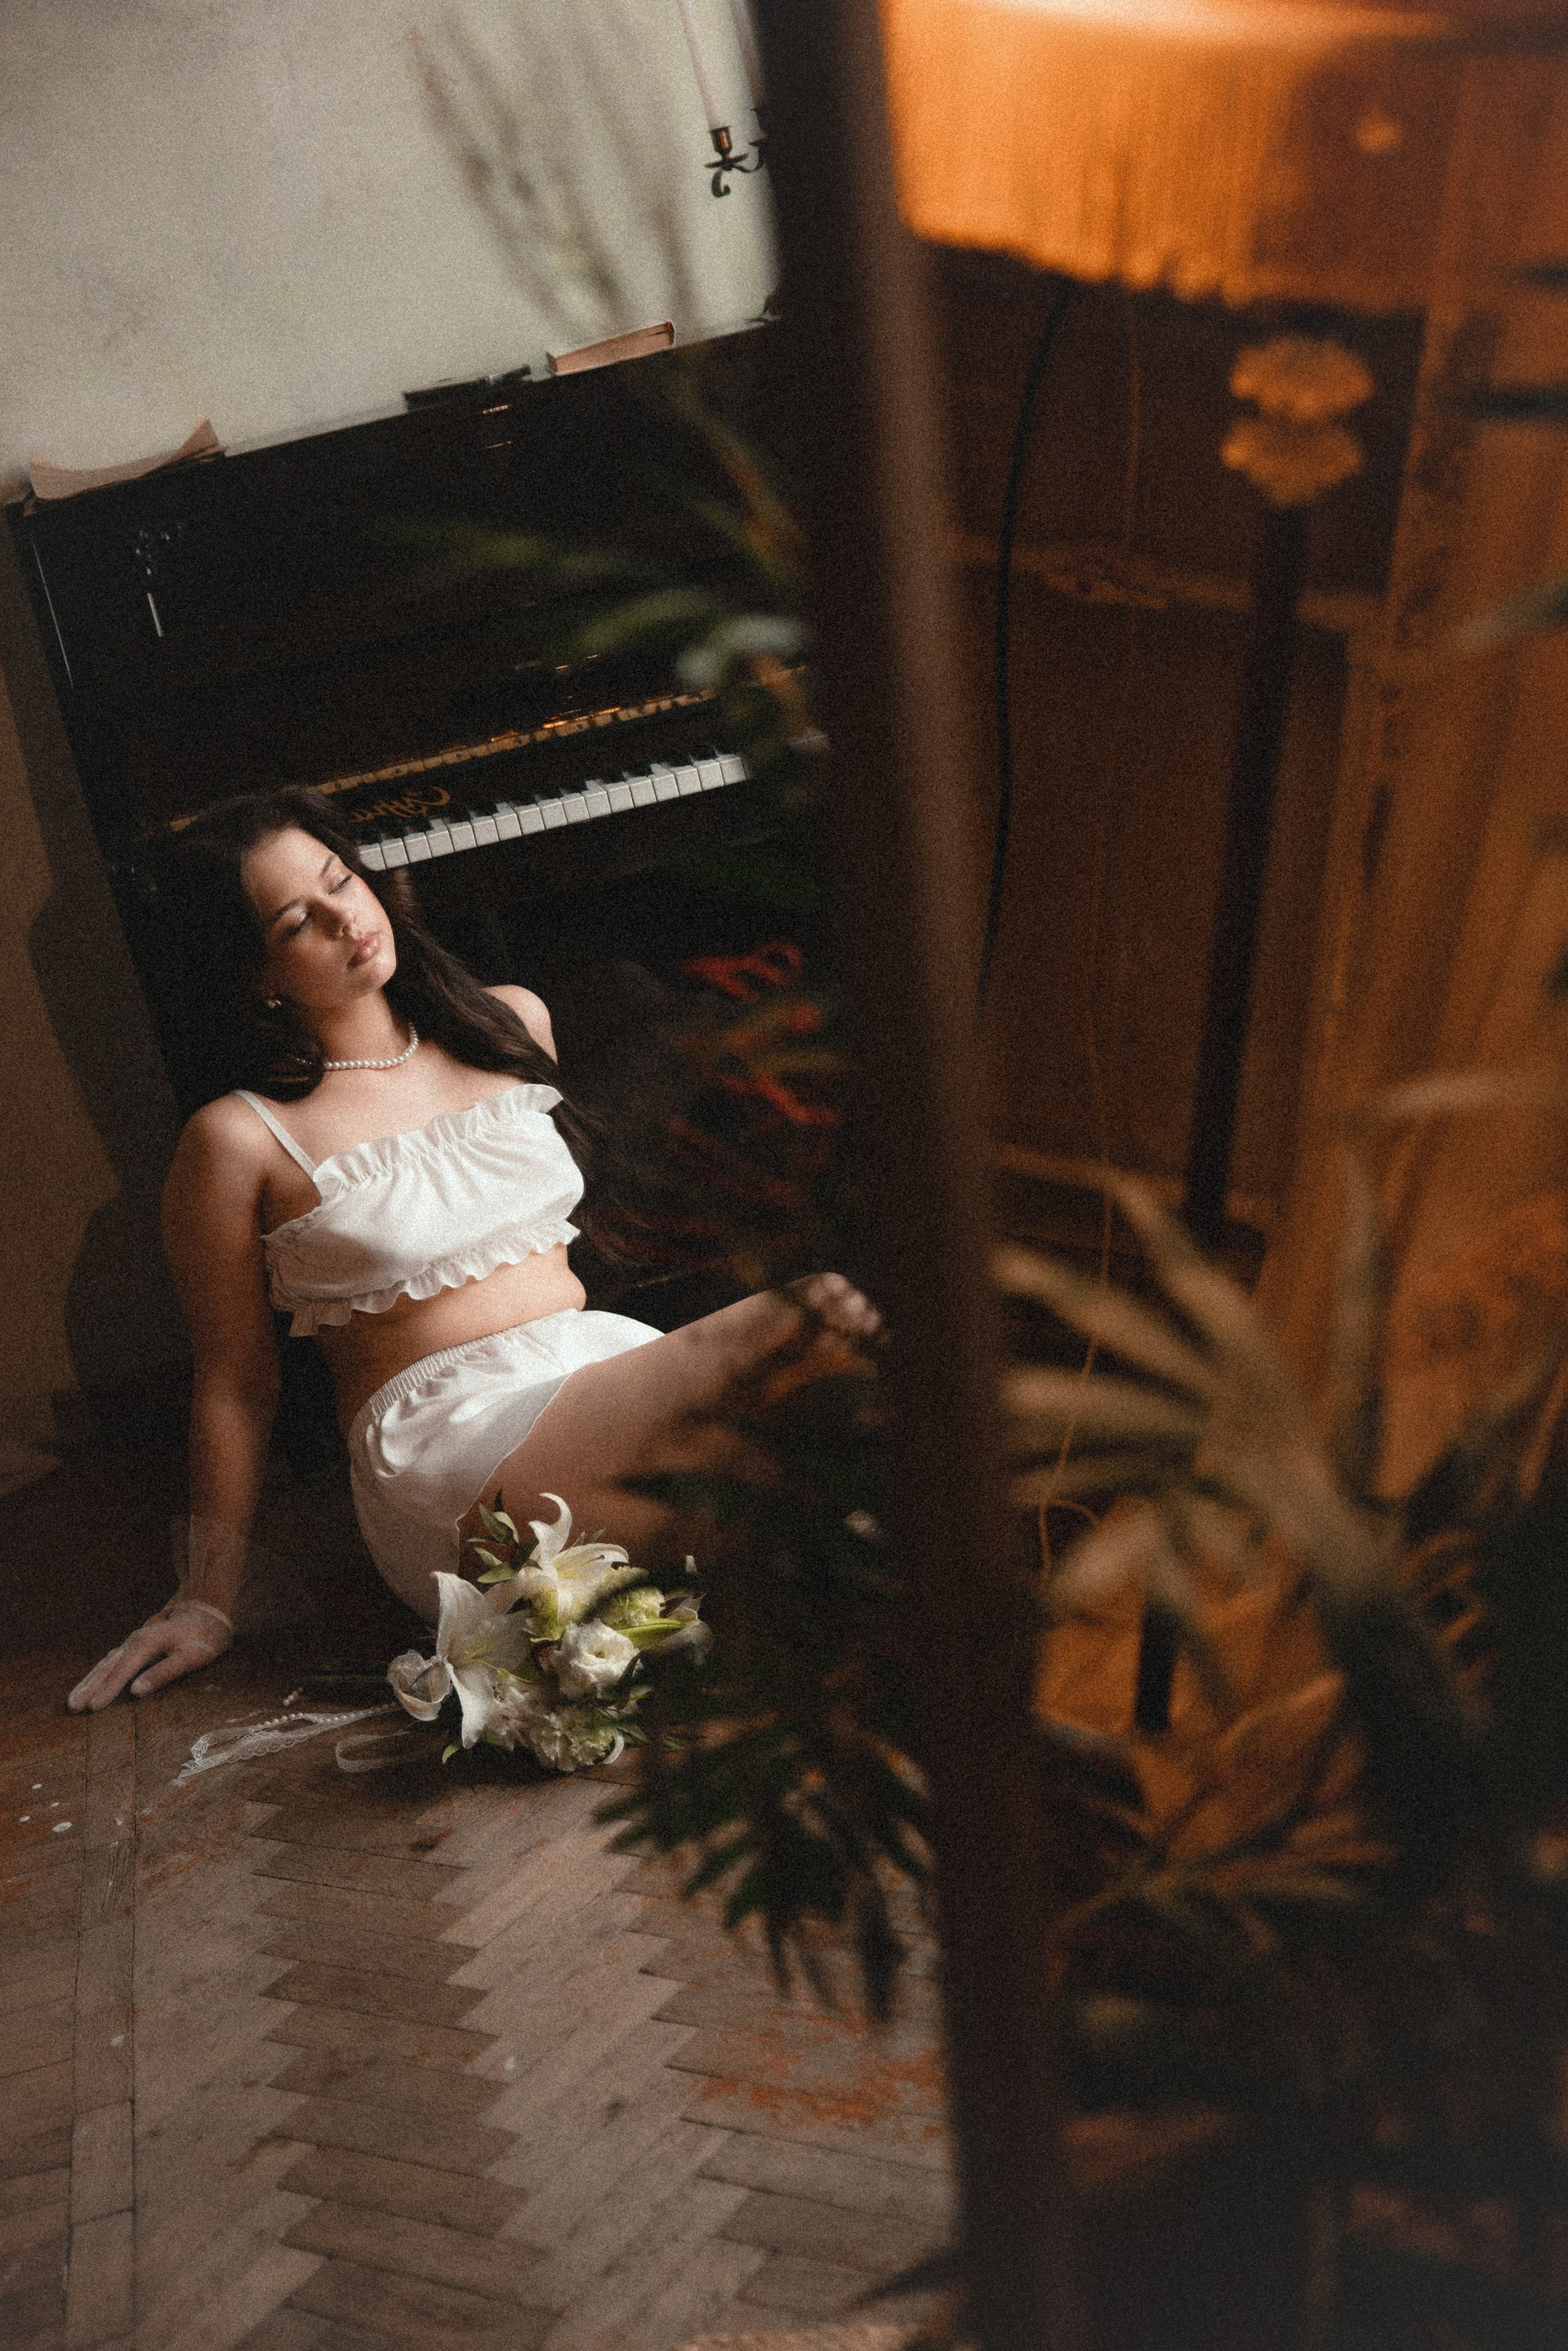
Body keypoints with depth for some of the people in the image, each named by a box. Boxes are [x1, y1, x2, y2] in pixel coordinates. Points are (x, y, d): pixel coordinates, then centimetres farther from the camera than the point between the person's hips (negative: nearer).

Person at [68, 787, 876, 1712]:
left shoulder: (512, 1022, 15)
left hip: (607, 1366, 6)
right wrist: (210, 1599, 7)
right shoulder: (242, 1138, -2)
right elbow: (235, 1385, 5)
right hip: (442, 1436, -6)